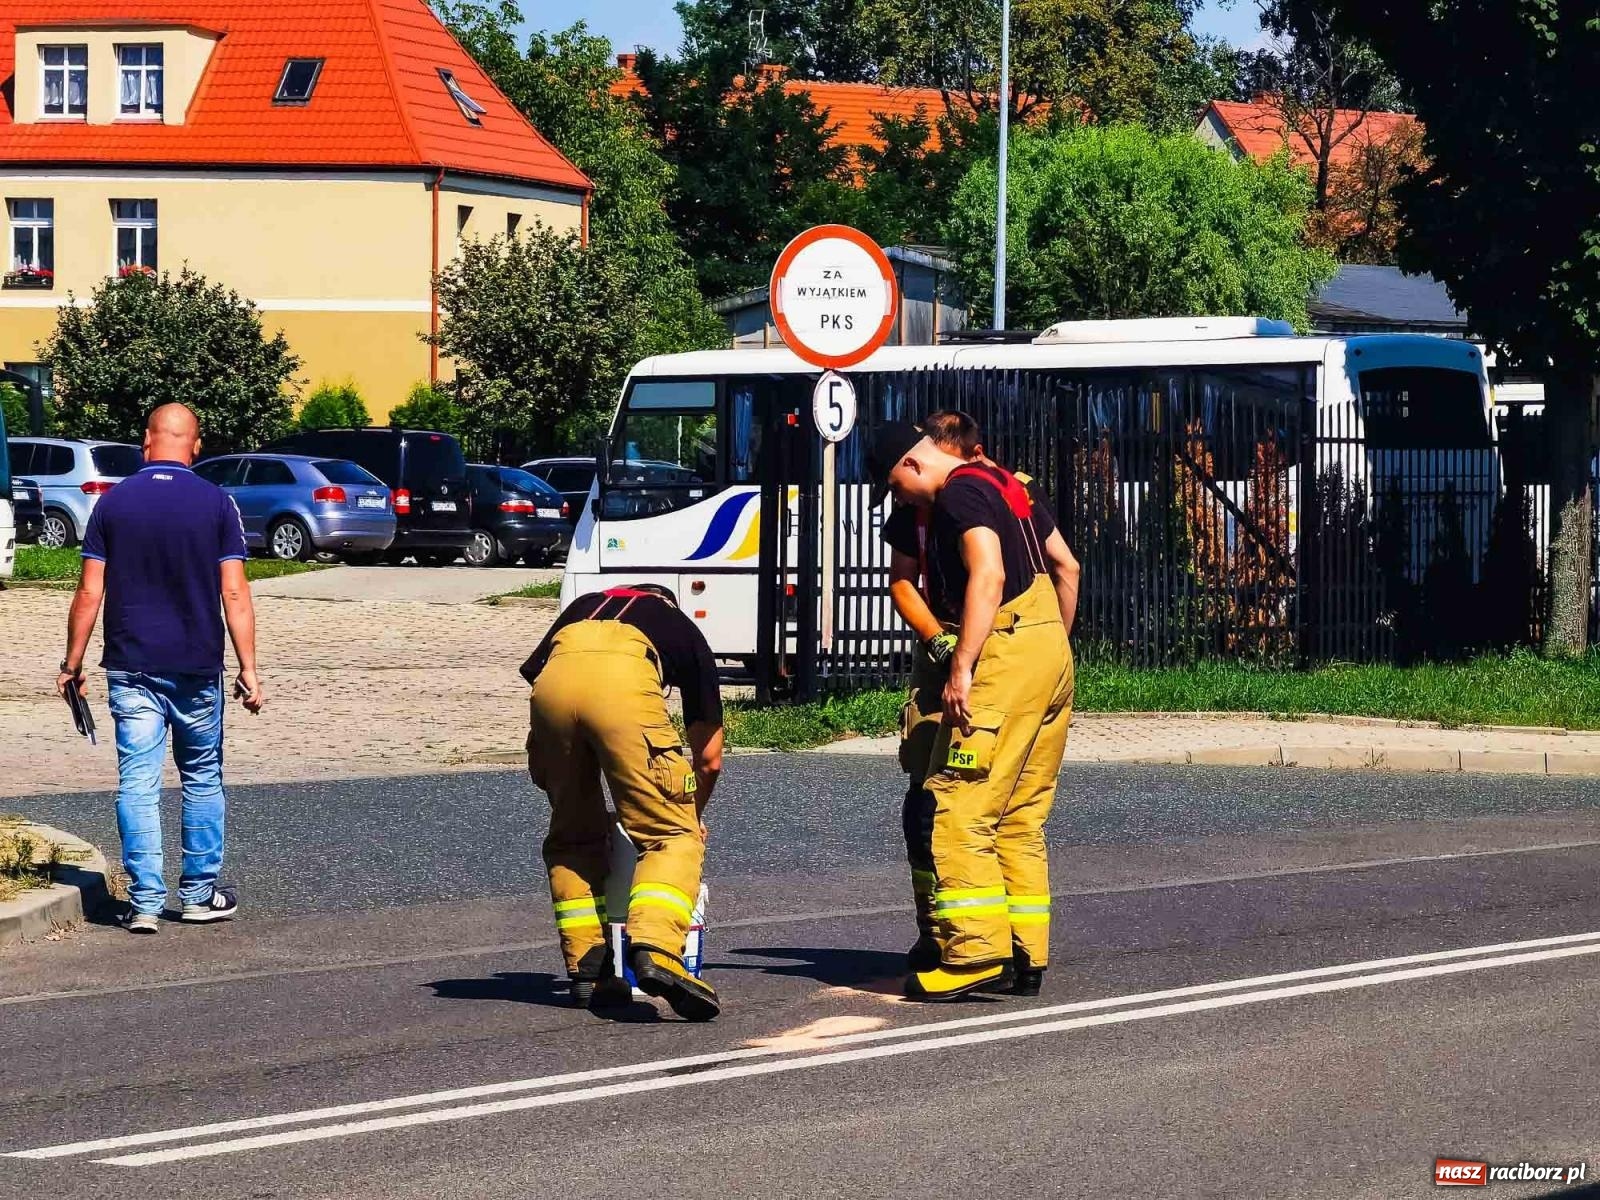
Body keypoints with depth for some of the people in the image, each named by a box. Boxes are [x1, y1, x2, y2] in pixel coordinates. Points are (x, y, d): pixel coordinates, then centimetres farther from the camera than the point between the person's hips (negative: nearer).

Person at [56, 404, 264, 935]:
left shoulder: (113, 503, -1)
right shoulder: (215, 503, -4)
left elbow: (90, 593, -2)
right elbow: (233, 593, -7)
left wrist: (72, 663, 7)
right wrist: (248, 671, -5)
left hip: (130, 668, 0)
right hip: (196, 670, 0)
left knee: (137, 784, 2)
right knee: (202, 778, 15)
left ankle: (146, 902, -3)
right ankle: (200, 893, 21)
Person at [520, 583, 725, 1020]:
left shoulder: (582, 608, 42)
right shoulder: (682, 629, 36)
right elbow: (709, 758, 36)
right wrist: (692, 816, 55)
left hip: (553, 686, 3)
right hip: (624, 683, -3)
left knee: (572, 839, 22)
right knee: (672, 836, 4)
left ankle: (586, 967, 16)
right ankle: (654, 951, -18)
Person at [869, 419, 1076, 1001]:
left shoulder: (959, 495, -9)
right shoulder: (1005, 485, 20)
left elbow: (988, 576, -23)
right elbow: (1067, 566, 25)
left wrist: (961, 667, -26)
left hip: (1005, 656, -10)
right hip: (1051, 656, 10)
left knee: (957, 809, -10)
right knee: (1021, 817, 12)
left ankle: (975, 951, -14)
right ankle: (1027, 956, 12)